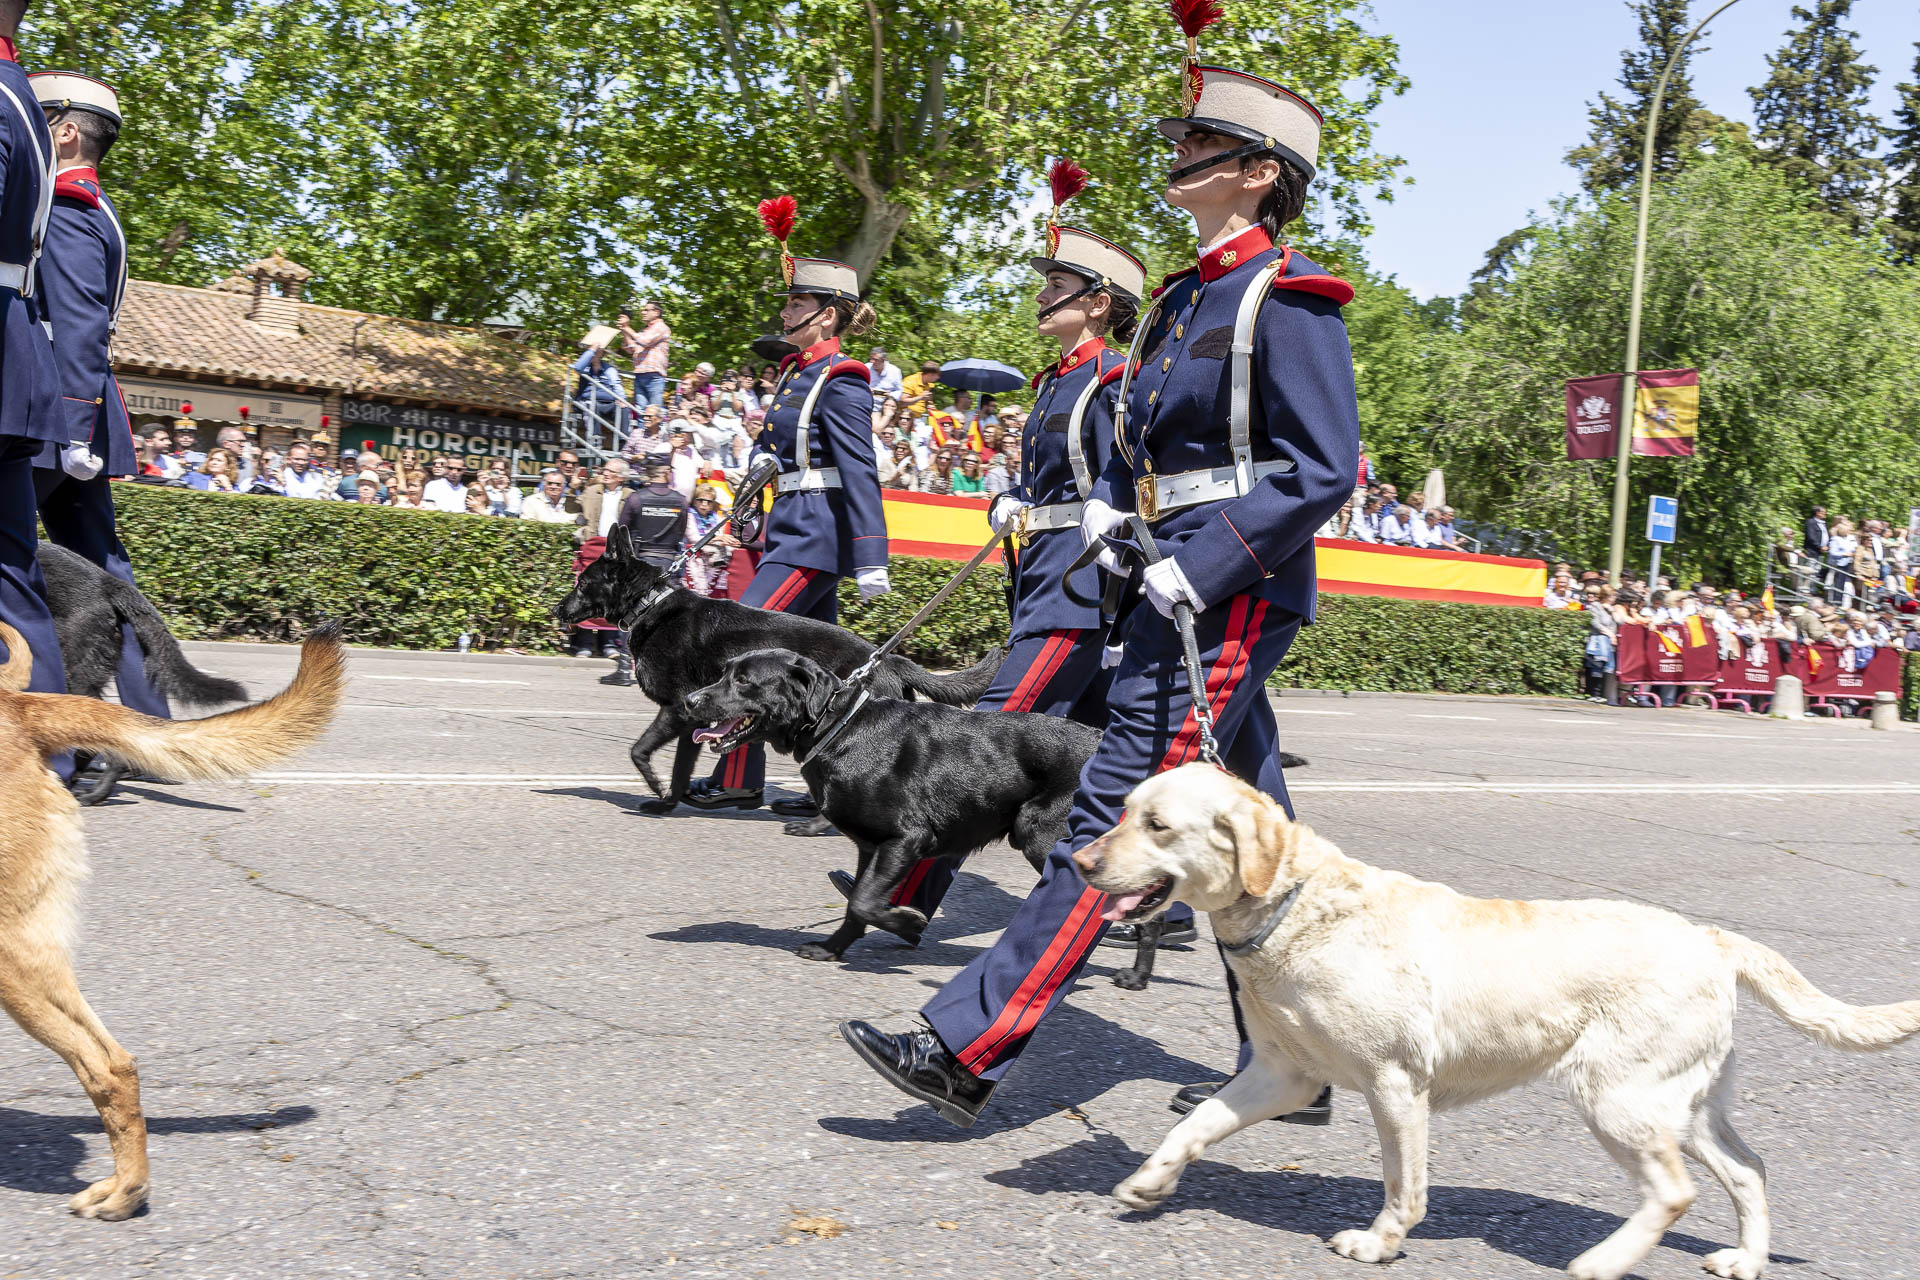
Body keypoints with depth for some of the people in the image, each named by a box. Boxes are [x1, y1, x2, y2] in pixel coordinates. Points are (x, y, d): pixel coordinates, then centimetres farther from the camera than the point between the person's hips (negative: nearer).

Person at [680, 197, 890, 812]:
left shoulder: (841, 383, -13)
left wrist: (871, 561, -21)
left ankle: (738, 778, -3)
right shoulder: (796, 372, 14)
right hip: (794, 530, 9)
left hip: (813, 536, -9)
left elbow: (860, 474, -18)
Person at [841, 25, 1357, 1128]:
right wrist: (1111, 499, 6)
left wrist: (1200, 567, -21)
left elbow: (1324, 473, -16)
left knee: (1116, 813, -9)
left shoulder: (1287, 300, -11)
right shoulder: (1187, 298, 17)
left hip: (1235, 597, -9)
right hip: (1186, 591, 10)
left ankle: (971, 1050, -7)